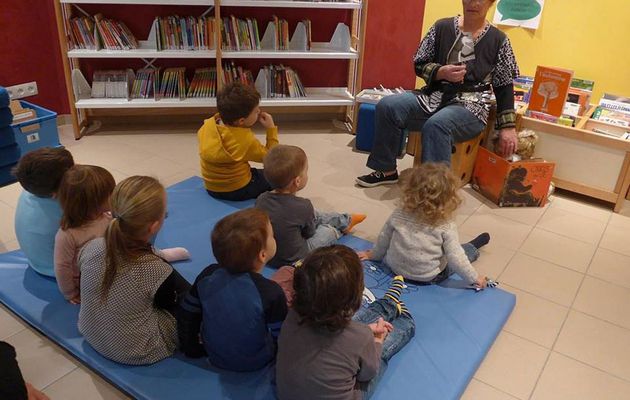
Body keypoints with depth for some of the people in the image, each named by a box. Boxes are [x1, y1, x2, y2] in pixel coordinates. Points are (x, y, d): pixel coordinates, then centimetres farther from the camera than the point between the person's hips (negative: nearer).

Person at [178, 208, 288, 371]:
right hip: (255, 363, -4)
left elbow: (187, 317, -4)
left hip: (215, 357, 4)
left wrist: (191, 349, 12)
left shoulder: (207, 276, -17)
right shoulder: (272, 293, -31)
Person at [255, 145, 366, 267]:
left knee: (315, 215, 20)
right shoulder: (303, 206, -28)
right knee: (329, 230, 18)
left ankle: (346, 220, 41)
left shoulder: (261, 199, -15)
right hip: (293, 259, -5)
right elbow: (310, 232, -8)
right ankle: (342, 225, 51)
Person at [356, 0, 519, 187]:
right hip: (434, 96, 4)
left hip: (470, 106, -3)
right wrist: (441, 72, -14)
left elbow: (504, 88, 5)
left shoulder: (498, 40, 2)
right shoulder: (442, 27, 6)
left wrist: (508, 127, -2)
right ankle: (387, 170, -6)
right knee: (387, 106, -20)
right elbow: (419, 64, 8)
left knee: (436, 125, -37)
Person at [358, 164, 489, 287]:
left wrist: (374, 254, 17)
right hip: (428, 277, -3)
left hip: (396, 267, 3)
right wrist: (475, 279, -5)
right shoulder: (447, 227, -24)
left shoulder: (400, 213, -16)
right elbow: (456, 259, -20)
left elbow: (384, 237, -2)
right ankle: (473, 247, 49)